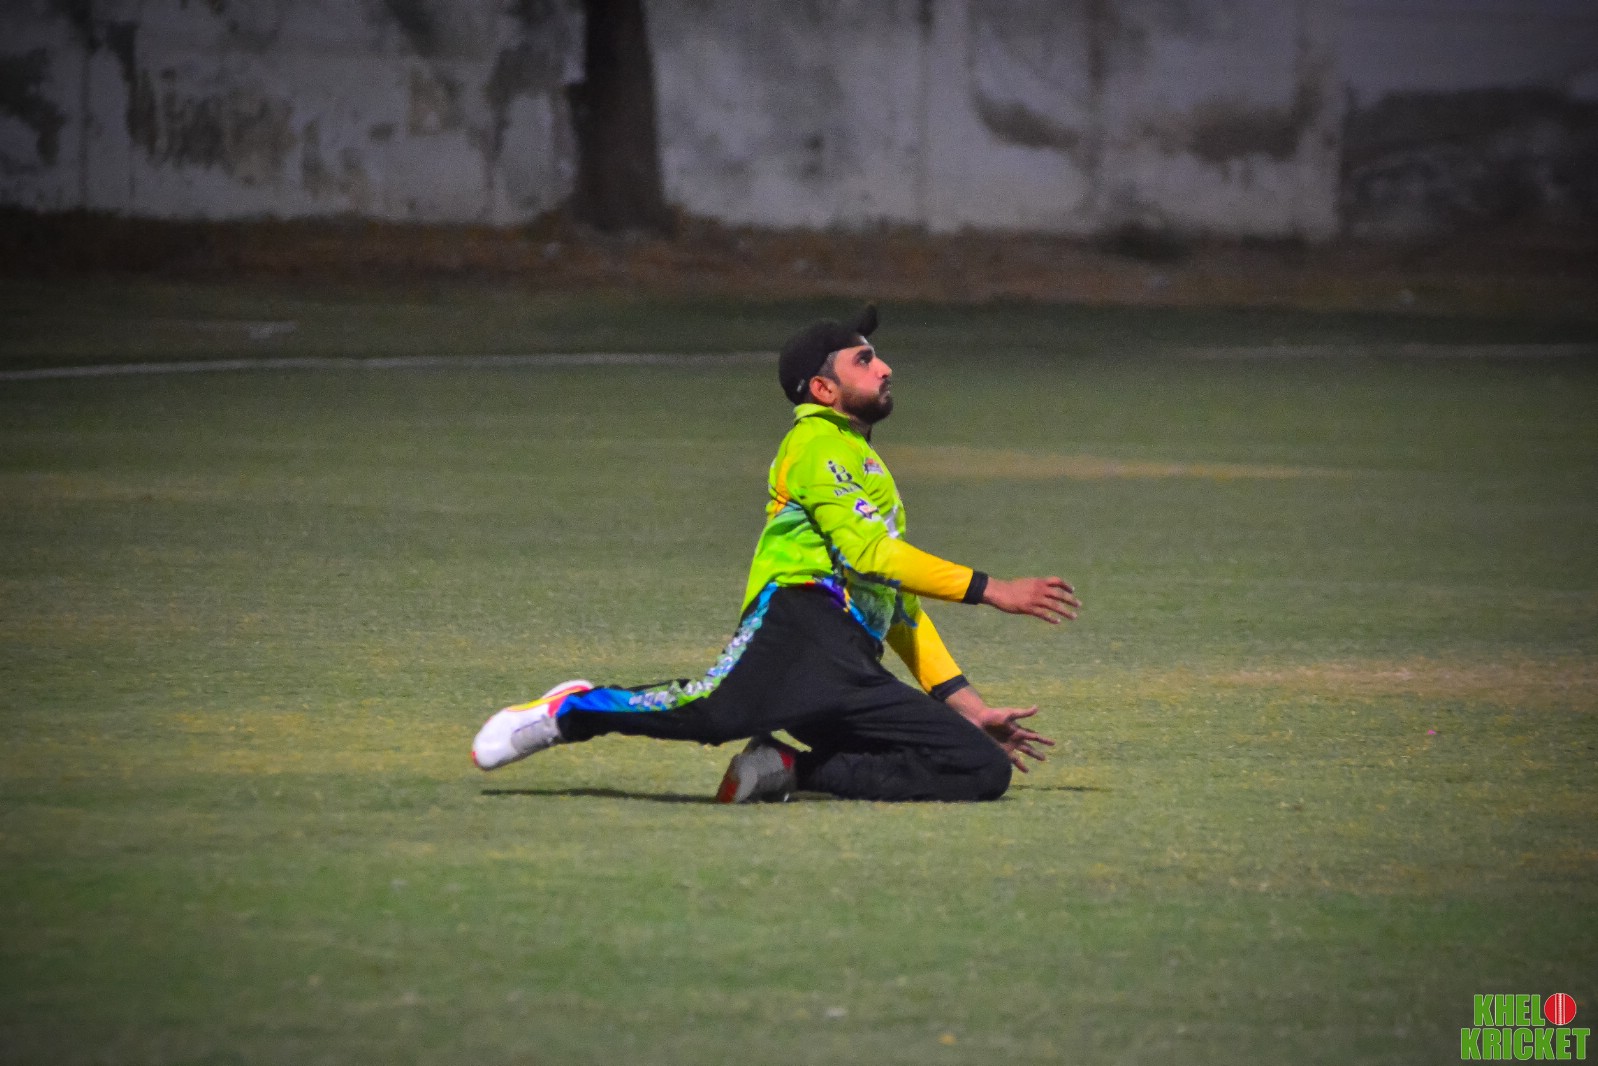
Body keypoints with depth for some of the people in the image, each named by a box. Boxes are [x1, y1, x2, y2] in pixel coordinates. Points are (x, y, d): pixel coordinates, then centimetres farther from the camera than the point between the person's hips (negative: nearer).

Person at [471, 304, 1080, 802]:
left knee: (985, 769, -9)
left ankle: (792, 768, -9)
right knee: (717, 709, -37)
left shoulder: (868, 469, 38)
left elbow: (900, 606, 37)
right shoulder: (816, 443, 11)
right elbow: (869, 553, -4)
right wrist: (991, 591, -3)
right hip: (800, 629, -8)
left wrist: (969, 708, 28)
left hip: (857, 671, 8)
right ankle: (570, 712, -11)